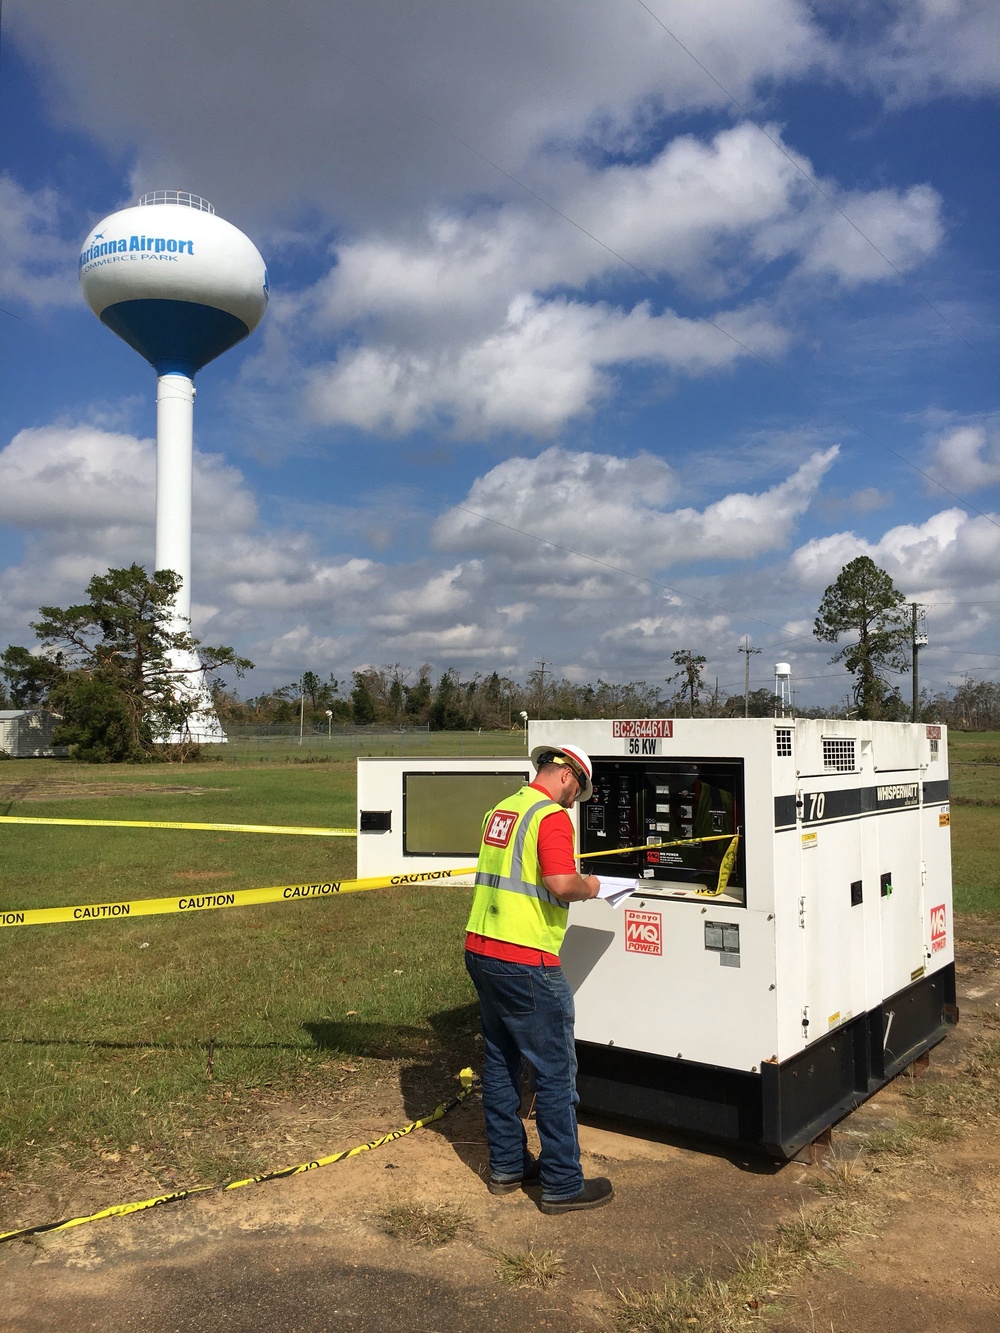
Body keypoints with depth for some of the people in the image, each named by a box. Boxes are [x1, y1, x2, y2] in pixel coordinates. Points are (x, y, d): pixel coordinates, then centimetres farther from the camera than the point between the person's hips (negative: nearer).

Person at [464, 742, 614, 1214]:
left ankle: (507, 1166, 29)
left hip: (480, 952, 9)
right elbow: (561, 884, -24)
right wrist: (588, 887, -5)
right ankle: (562, 1185, 12)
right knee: (555, 1072, 3)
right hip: (524, 962, -9)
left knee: (500, 1063, 18)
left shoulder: (500, 811, 13)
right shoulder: (551, 816, -13)